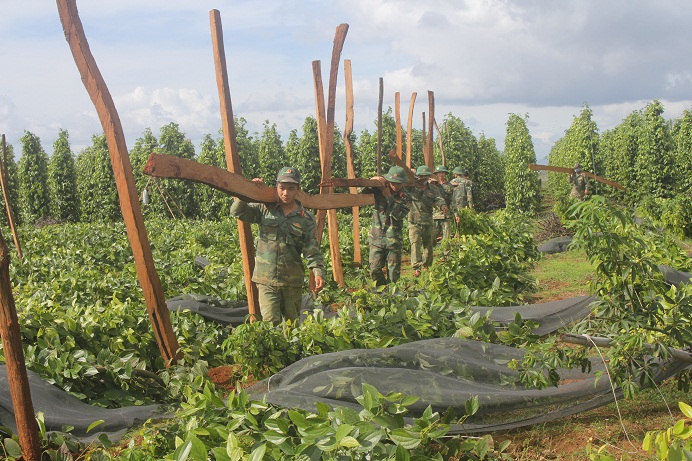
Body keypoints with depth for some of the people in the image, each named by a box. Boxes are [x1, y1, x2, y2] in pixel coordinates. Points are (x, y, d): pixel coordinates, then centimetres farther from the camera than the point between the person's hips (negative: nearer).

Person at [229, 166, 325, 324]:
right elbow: (237, 212, 0)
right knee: (270, 323, -9)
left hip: (293, 281, 1)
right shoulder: (265, 209, 3)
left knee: (293, 323, 14)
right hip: (266, 280, -1)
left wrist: (318, 272, -17)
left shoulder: (306, 219, 1)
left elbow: (312, 250, -3)